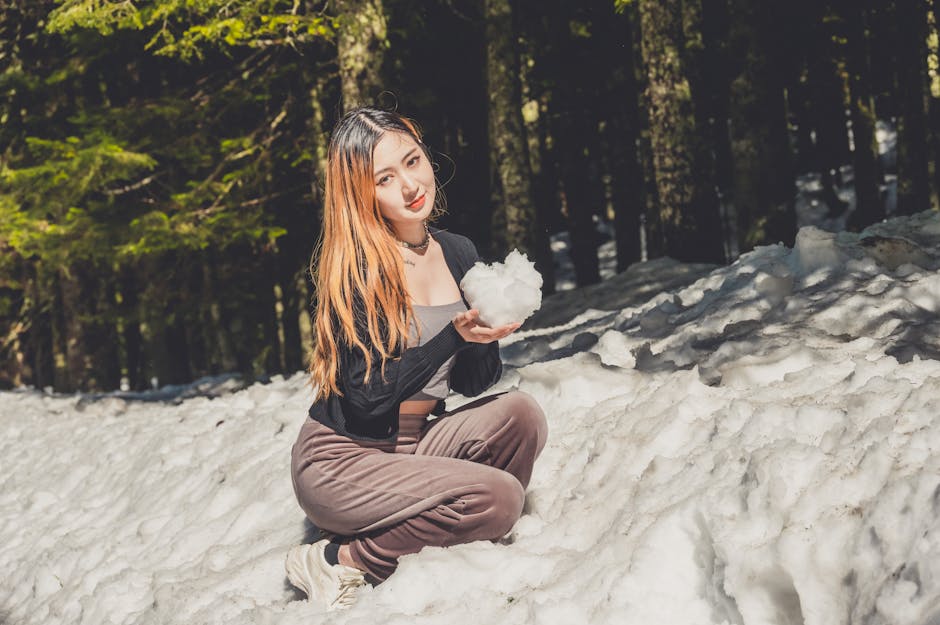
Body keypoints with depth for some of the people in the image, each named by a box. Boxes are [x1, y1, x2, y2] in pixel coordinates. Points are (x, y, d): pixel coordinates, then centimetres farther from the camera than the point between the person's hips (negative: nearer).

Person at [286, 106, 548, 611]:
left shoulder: (458, 253, 3)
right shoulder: (353, 266, -16)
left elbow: (474, 383, 6)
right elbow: (368, 395, -20)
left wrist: (489, 332, -14)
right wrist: (455, 335, -26)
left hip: (417, 445, 6)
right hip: (340, 460, -6)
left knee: (519, 414, -19)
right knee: (499, 496, -25)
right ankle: (340, 560, -9)